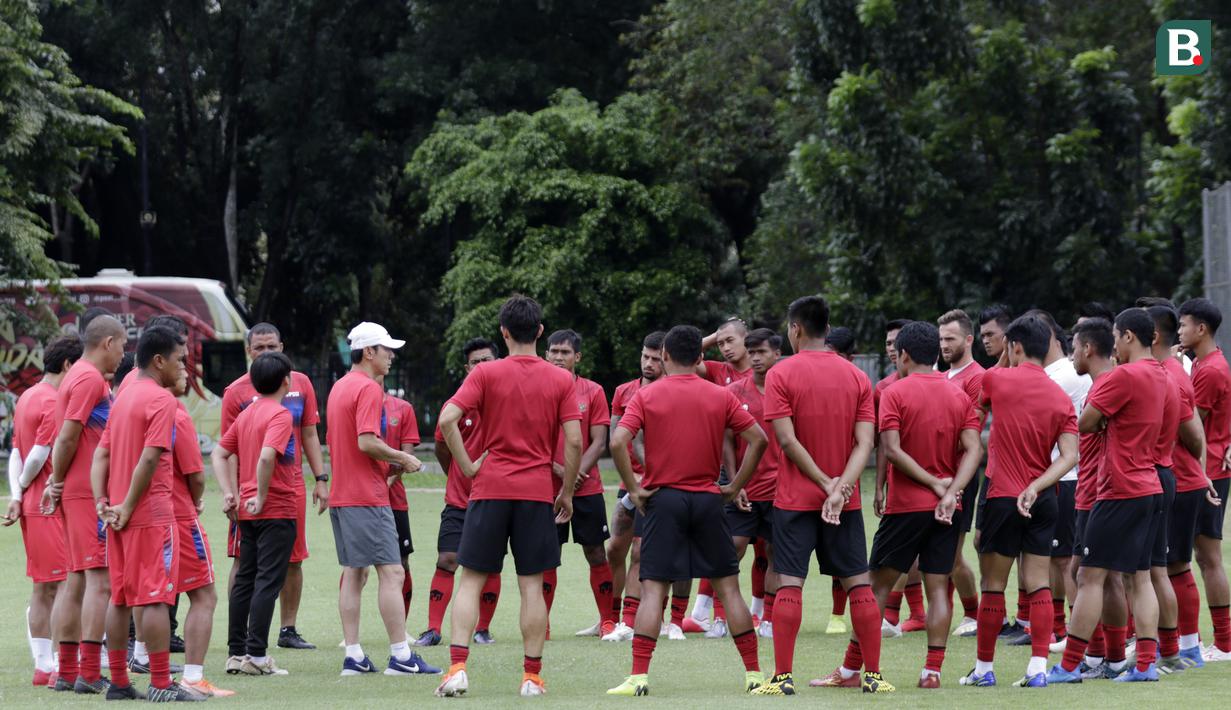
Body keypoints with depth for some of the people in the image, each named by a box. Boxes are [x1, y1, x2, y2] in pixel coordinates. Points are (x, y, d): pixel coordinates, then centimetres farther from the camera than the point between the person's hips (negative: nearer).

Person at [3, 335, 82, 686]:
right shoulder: (55, 403, -14)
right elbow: (38, 456, -17)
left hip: (31, 507, 9)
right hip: (53, 508, -9)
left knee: (43, 589, 11)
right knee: (66, 585, -8)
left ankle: (44, 665, 13)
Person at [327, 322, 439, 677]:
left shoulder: (339, 387, 17)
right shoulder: (368, 389, -13)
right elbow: (367, 441, -23)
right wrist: (402, 458, -9)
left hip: (340, 496, 10)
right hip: (367, 497, -10)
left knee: (353, 574, 9)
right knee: (391, 572, -8)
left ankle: (353, 657, 7)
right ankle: (401, 656, -11)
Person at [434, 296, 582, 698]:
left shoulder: (486, 374, -2)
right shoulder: (560, 381, 2)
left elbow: (447, 419, -13)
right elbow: (574, 442, -3)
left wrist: (467, 467, -3)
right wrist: (566, 492, 8)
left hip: (491, 488, -1)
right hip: (537, 491, 1)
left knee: (471, 579, 4)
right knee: (532, 585, 6)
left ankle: (457, 668, -8)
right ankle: (532, 676, 6)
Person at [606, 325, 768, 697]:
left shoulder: (646, 396, -2)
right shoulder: (720, 397, 3)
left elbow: (618, 442, -14)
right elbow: (758, 439, 0)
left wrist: (634, 489, -6)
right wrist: (735, 486, 5)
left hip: (663, 499, -2)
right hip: (708, 499, 2)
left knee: (653, 589, -2)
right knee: (728, 586, 8)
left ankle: (639, 676, -10)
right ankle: (754, 673, 9)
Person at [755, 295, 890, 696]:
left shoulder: (781, 375, -6)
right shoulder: (857, 377, 5)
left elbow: (787, 440, -13)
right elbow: (865, 443, -5)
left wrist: (826, 482, -10)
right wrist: (840, 487, -13)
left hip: (795, 498, -3)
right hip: (845, 500, 3)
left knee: (789, 584, -3)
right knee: (858, 584, 6)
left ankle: (783, 677, -6)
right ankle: (871, 674, 7)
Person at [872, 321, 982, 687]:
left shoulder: (895, 392, -5)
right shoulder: (960, 396, 8)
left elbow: (892, 449, -15)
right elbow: (973, 449, -3)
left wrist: (933, 483, -11)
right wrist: (950, 492, -12)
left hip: (905, 506, -3)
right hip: (946, 508, 3)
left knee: (879, 584, 3)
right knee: (938, 588, 5)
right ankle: (933, 669, -1)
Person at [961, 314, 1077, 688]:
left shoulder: (998, 379, -7)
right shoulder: (1061, 397, 2)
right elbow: (1069, 455, -7)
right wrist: (1036, 487, -12)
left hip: (1004, 496, -4)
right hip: (1042, 499, 4)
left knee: (993, 585, 5)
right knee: (1038, 584, 4)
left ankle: (984, 668, 12)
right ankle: (1038, 667, -4)